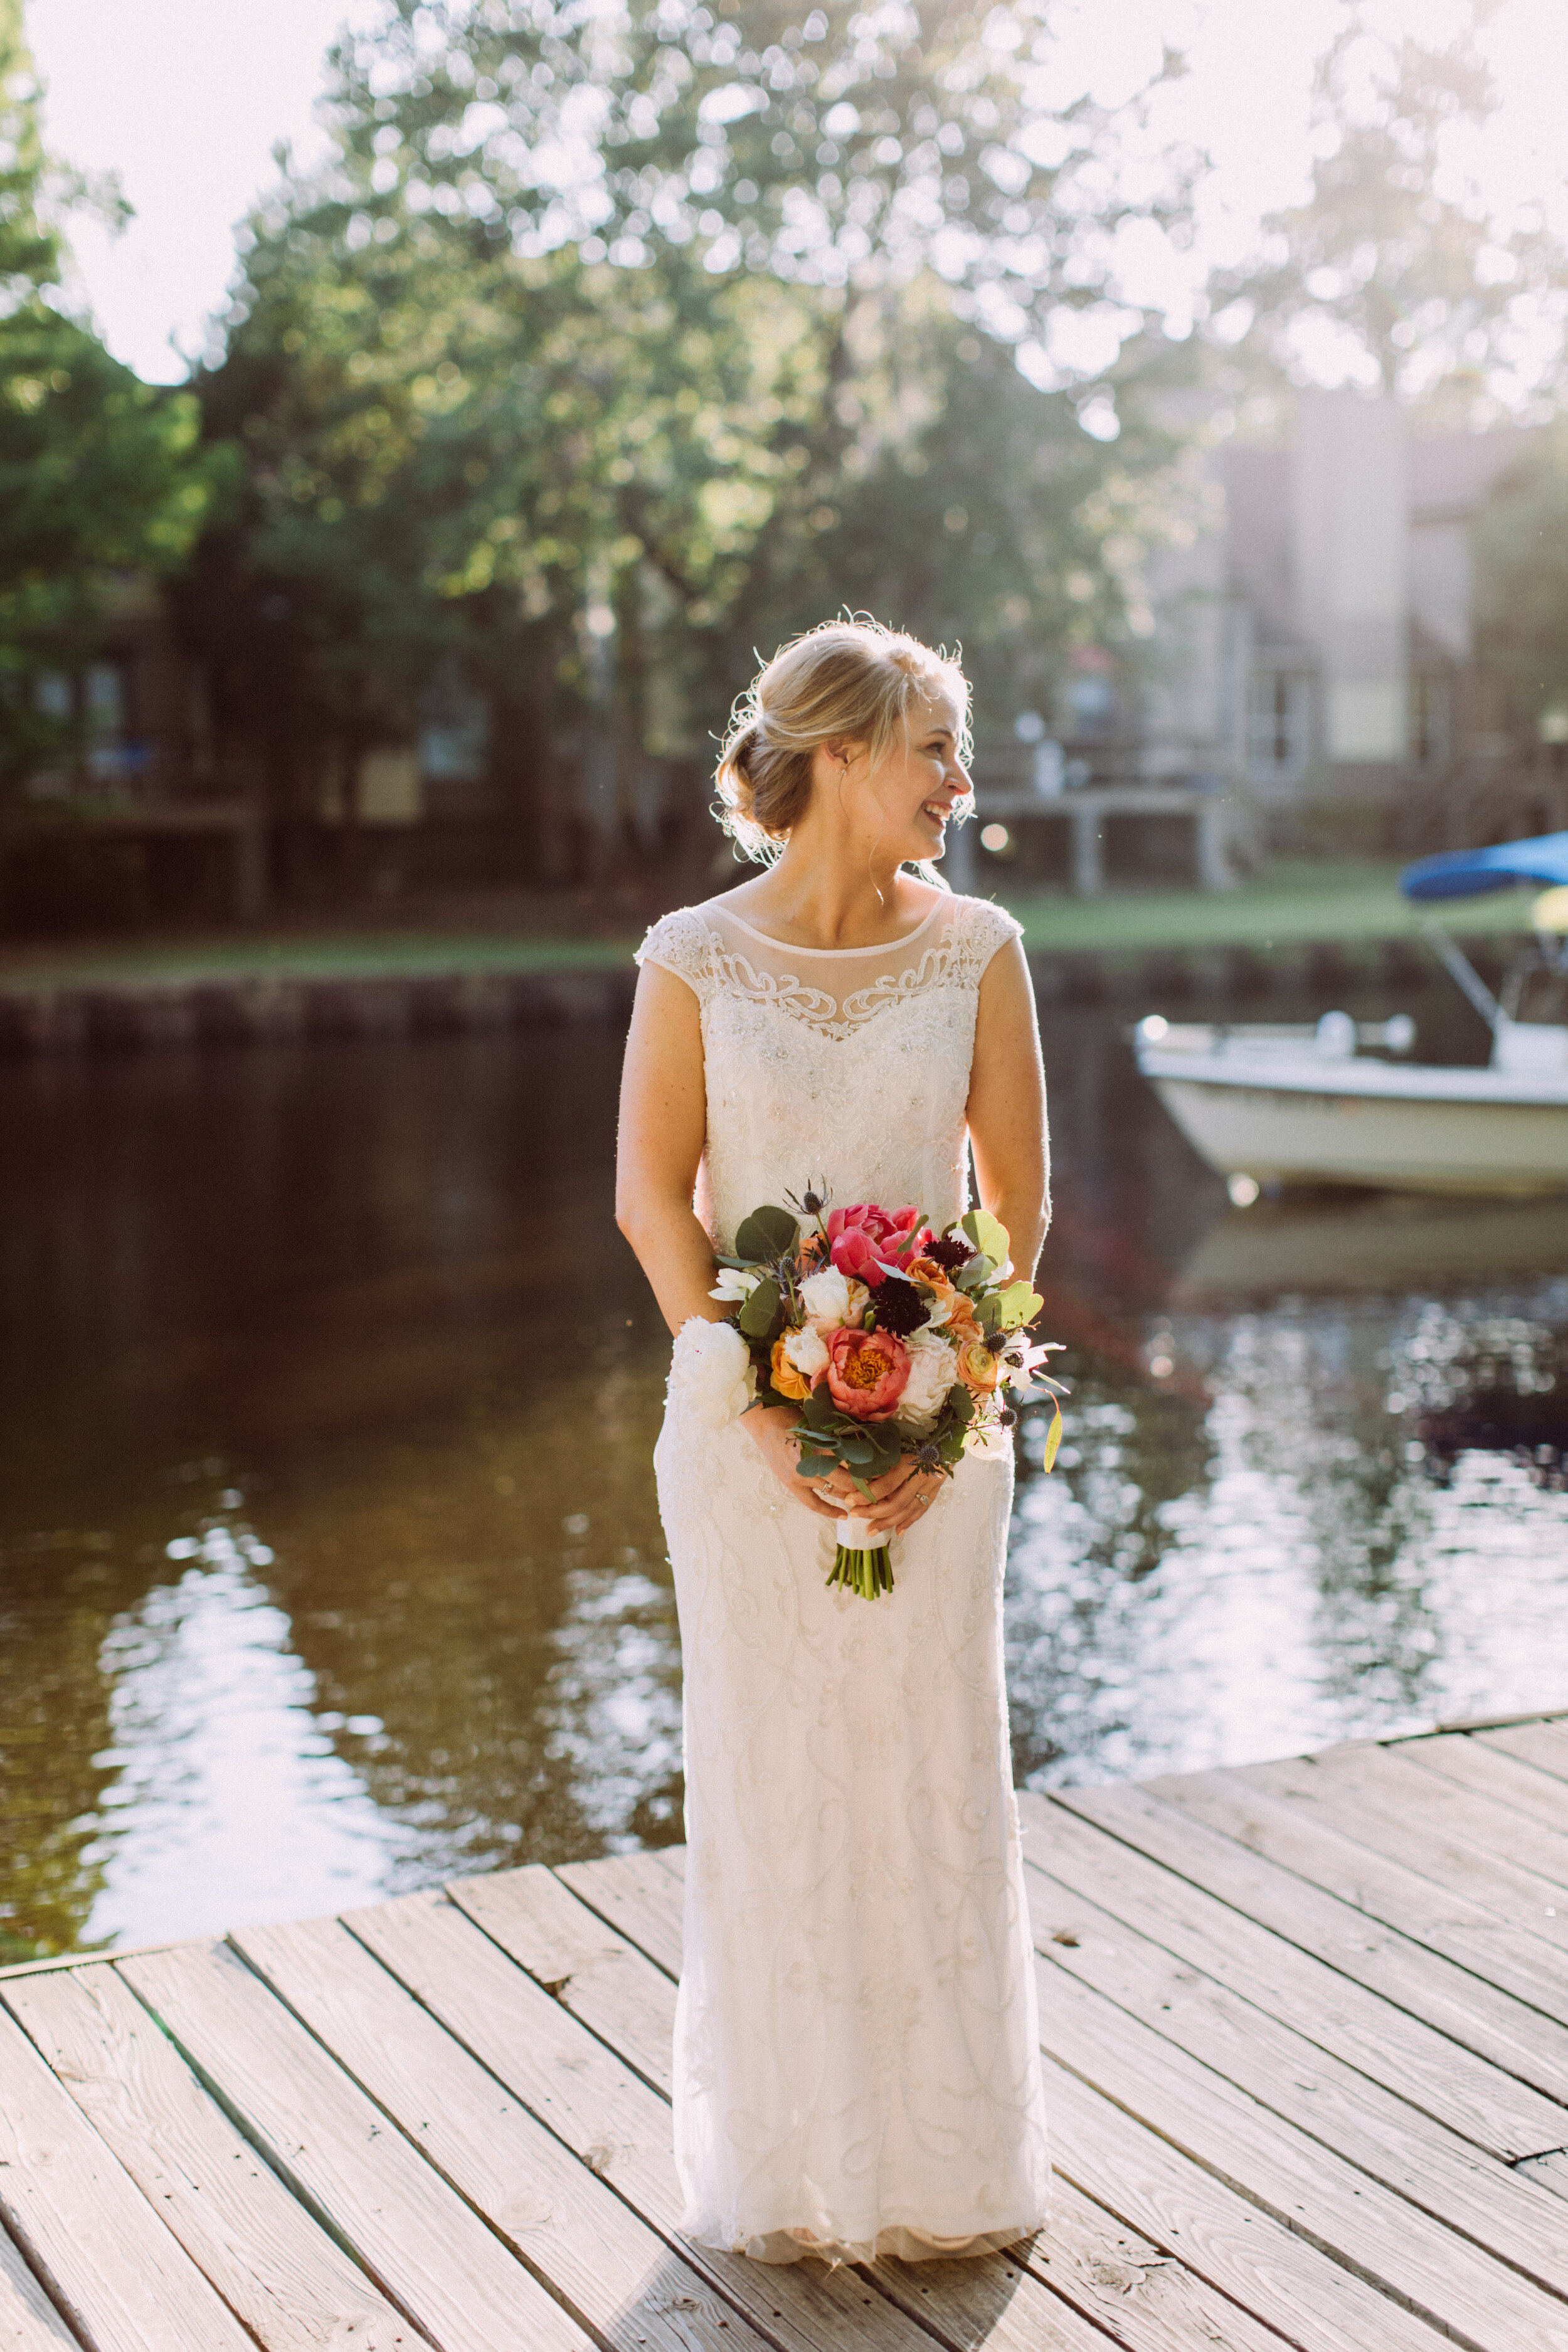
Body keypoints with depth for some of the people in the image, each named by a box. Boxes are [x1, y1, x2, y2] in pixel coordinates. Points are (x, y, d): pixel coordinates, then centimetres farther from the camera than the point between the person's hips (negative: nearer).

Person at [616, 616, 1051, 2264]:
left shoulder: (974, 951, 0)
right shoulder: (695, 959, -5)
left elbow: (1019, 1197, 1)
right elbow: (652, 1202, -5)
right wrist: (763, 1416, -12)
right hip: (746, 1419, -1)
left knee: (933, 1768, 6)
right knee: (766, 1770, 6)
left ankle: (949, 2162, 22)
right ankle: (787, 2165, 22)